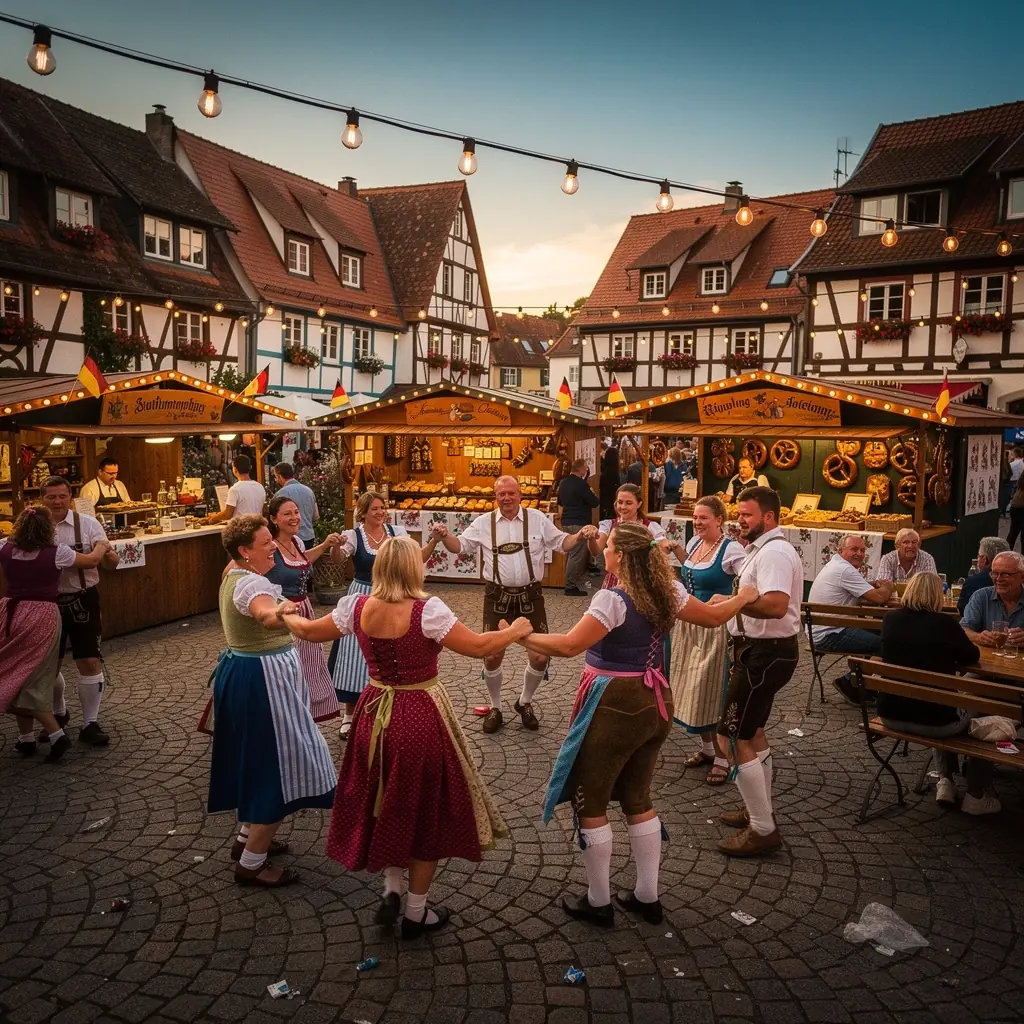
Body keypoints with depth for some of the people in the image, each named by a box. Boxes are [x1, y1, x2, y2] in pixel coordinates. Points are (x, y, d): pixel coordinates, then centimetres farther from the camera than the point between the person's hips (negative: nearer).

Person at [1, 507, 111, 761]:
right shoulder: (56, 553, -7)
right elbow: (91, 561, 6)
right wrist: (102, 546, 27)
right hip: (43, 617, -2)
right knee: (33, 679, 8)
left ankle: (26, 738, 8)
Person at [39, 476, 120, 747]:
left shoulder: (87, 524, -5)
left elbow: (112, 564, -8)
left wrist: (105, 553, -30)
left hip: (82, 601, -2)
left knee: (90, 662, -1)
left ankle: (90, 724, 13)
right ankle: (58, 713, 41)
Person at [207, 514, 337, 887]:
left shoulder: (233, 574, 5)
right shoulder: (252, 584, -26)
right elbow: (265, 615, -50)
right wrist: (280, 613, -70)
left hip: (240, 671, 11)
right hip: (263, 679, -11)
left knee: (257, 759, 23)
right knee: (278, 763, -3)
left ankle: (248, 838, 37)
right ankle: (251, 863, 6)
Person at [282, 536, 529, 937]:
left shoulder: (356, 607, -5)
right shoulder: (427, 610, -20)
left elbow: (309, 632, 9)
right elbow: (479, 647, -18)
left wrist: (285, 616, 30)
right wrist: (515, 631, 0)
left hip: (375, 715, 4)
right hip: (421, 718, -4)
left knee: (386, 804, 26)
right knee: (425, 810, 13)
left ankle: (391, 891, 27)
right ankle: (416, 913, 25)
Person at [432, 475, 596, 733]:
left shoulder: (537, 519, 0)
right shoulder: (483, 523, 1)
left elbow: (561, 543, 3)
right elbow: (459, 545, 3)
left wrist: (580, 536, -17)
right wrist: (444, 536, -19)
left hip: (530, 595, 0)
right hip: (498, 596, 0)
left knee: (540, 656, 3)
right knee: (492, 655, 2)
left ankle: (525, 703, 29)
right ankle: (495, 708, 25)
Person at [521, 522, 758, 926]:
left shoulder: (613, 599, -22)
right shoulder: (667, 591, 1)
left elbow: (569, 645, -29)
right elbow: (713, 617, 13)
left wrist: (523, 637, -17)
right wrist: (744, 596, 31)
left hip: (614, 709, -8)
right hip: (654, 704, 8)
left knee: (589, 801, 8)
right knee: (638, 799, 21)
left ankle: (598, 902, 19)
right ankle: (647, 897, 30)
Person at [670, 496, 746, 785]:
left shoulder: (731, 549, -16)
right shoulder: (694, 543, 7)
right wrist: (676, 551, 14)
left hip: (715, 628, -8)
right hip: (687, 625, 8)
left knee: (713, 690, -1)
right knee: (691, 689, 15)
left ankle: (723, 757, 14)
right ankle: (707, 747, 32)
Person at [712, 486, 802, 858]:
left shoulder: (774, 553, -20)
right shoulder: (764, 549, 14)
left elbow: (776, 605, -36)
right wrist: (741, 656, 20)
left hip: (766, 654, -12)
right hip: (760, 650, 12)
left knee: (737, 737, -7)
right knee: (753, 731, 22)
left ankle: (762, 830, 1)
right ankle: (759, 810, 37)